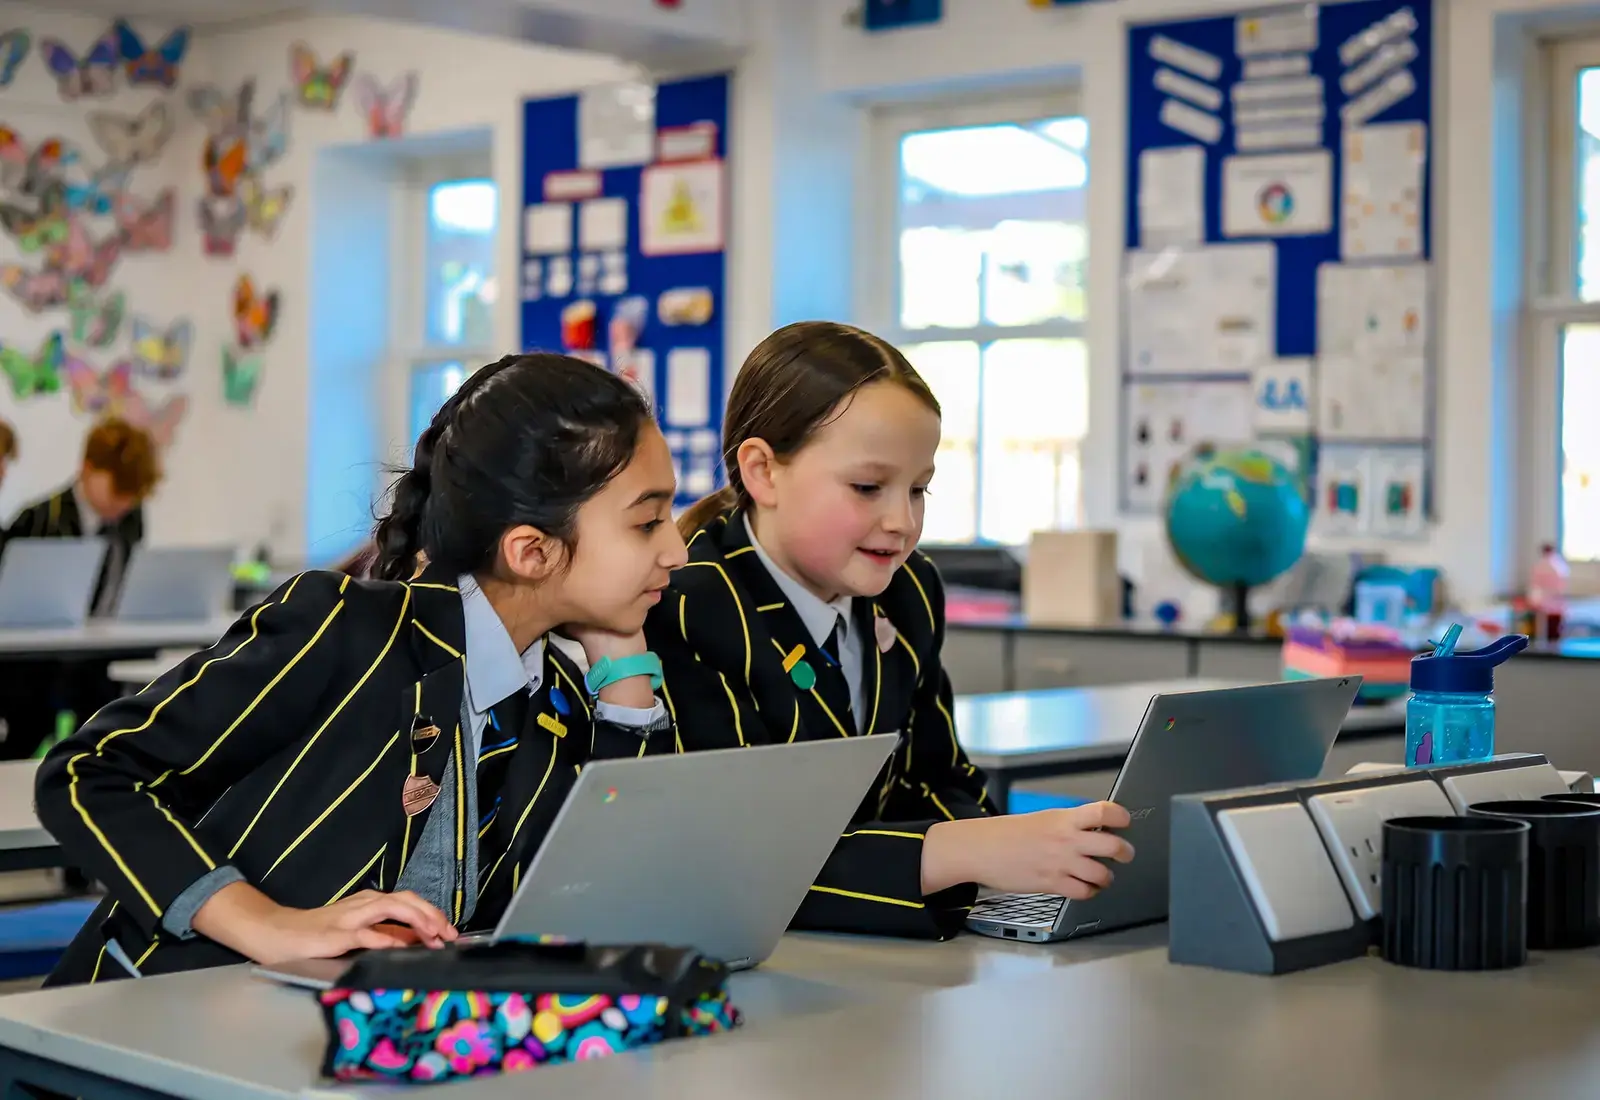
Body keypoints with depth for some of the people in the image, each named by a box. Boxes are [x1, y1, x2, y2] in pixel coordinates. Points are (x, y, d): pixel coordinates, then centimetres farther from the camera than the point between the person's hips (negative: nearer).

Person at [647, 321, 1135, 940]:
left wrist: (1012, 849, -10)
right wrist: (959, 853, -31)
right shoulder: (682, 615, -16)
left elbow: (939, 785, 12)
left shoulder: (908, 593, 6)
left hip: (874, 958, 7)